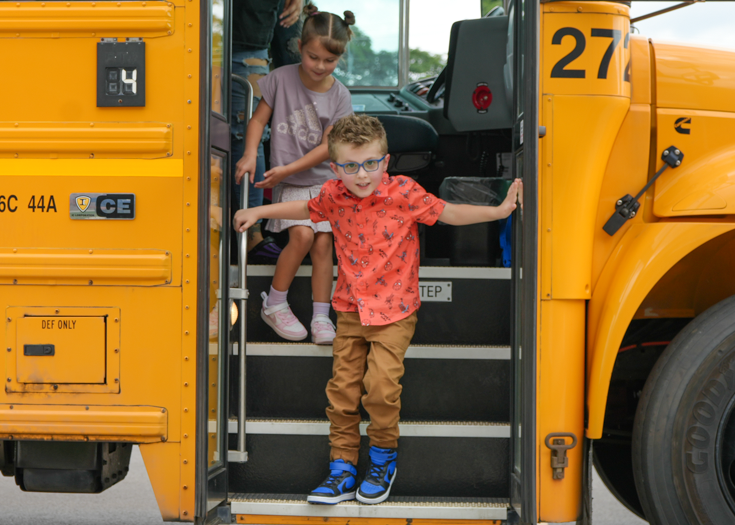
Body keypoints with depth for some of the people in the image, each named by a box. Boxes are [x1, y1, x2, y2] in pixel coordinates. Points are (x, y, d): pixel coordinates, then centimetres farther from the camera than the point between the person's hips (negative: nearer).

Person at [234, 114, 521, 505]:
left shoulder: (403, 193, -13)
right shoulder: (333, 195, -3)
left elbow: (450, 213, -4)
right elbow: (306, 209, 19)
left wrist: (500, 210, -10)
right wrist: (259, 212, 20)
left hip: (394, 310, -4)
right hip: (351, 309, 4)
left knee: (381, 383, -15)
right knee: (342, 387, 1)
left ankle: (383, 458, 10)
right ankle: (342, 469, 13)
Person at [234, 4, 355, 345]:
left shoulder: (339, 96, -6)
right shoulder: (282, 79, -7)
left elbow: (327, 147, -10)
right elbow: (259, 118, 1)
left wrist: (287, 169, -18)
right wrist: (250, 155, -14)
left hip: (324, 179, 2)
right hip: (288, 184, -2)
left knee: (323, 242, -7)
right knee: (302, 234, -19)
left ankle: (321, 318, 3)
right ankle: (274, 304, -2)